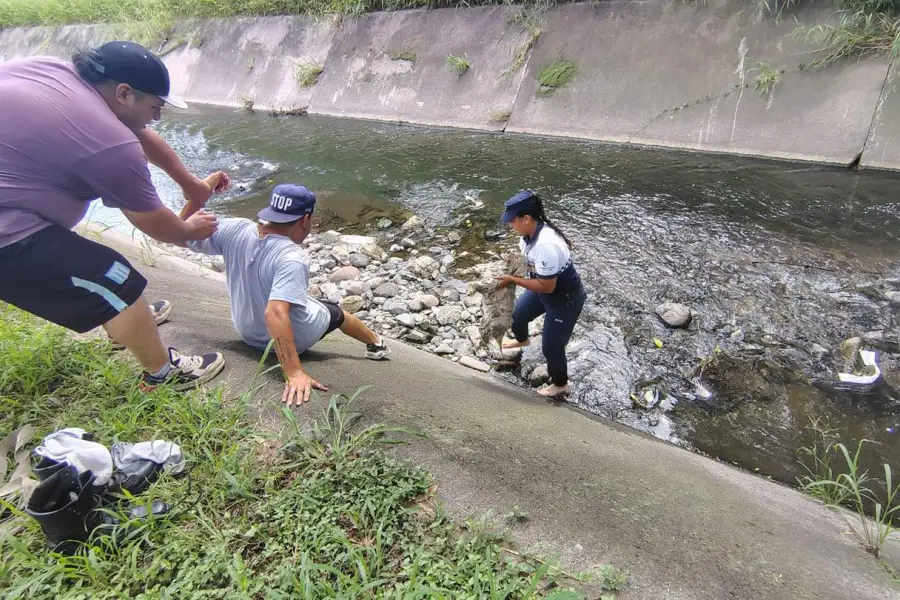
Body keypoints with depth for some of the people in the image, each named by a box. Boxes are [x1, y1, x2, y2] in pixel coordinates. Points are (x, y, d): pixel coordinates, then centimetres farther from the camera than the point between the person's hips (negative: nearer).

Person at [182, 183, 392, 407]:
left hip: (247, 333, 5)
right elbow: (275, 314, -44)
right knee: (336, 312, 25)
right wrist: (295, 373, -44)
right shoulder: (291, 258, -36)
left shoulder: (235, 230, -18)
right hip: (292, 340, -5)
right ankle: (376, 343, 52)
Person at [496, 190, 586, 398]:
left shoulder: (546, 246, -39)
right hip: (545, 288, 9)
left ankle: (561, 384, 34)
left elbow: (546, 286, -32)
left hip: (565, 299, -9)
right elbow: (524, 258, 8)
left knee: (551, 345, 6)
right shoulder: (530, 232, -11)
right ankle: (521, 340, 63)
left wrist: (513, 280, -26)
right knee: (517, 314, 28)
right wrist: (509, 271, -9)